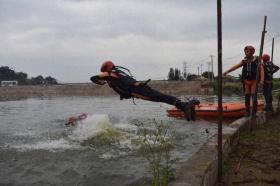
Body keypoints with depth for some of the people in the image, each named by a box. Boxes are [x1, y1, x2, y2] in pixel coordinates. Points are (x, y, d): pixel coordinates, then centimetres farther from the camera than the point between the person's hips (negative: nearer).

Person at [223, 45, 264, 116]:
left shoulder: (257, 60, -2)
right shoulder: (244, 61, 7)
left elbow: (261, 70, -9)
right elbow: (235, 67, -1)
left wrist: (262, 79, -22)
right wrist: (226, 72, -12)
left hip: (254, 81, -3)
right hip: (246, 81, 3)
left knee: (253, 95, -7)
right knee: (247, 96, 3)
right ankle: (247, 111, 8)